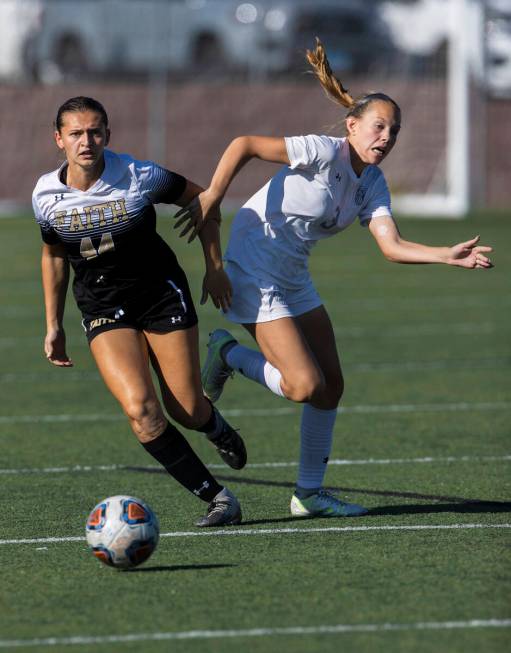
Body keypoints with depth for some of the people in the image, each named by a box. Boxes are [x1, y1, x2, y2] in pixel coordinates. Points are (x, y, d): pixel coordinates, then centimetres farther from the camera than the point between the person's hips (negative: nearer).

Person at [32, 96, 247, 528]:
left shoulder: (140, 177, -17)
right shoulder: (46, 195, -8)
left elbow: (202, 199, 1)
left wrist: (214, 268, 2)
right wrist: (54, 326, 14)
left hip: (162, 294, -1)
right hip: (103, 310, 1)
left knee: (187, 410, -2)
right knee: (140, 409, -20)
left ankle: (217, 429, 39)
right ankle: (217, 497, -9)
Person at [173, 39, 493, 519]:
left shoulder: (372, 184, 3)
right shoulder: (323, 153, -20)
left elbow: (391, 246, -9)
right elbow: (243, 144, -20)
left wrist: (450, 256, -21)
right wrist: (210, 199, -23)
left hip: (294, 280, 9)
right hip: (254, 274, -9)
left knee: (330, 386, 7)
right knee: (306, 385, -15)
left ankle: (310, 494, 18)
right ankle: (228, 355, 10)